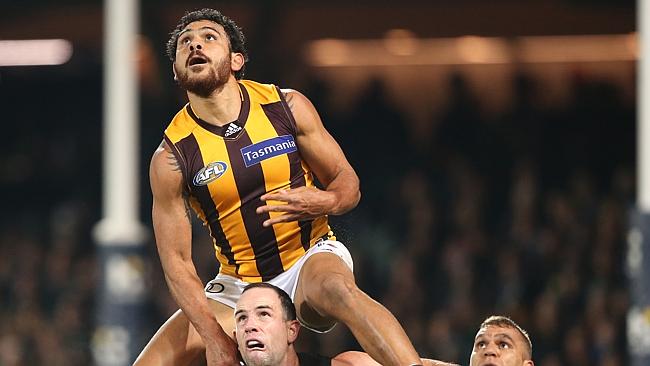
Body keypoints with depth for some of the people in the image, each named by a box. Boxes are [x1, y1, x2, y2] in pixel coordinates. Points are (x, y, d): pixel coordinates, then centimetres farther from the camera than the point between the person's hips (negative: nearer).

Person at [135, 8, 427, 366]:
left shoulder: (287, 106, -6)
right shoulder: (171, 156, -9)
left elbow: (347, 181, 1)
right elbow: (176, 261, -7)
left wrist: (325, 202, -25)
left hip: (310, 258, -2)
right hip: (238, 285, 2)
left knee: (337, 287, -38)